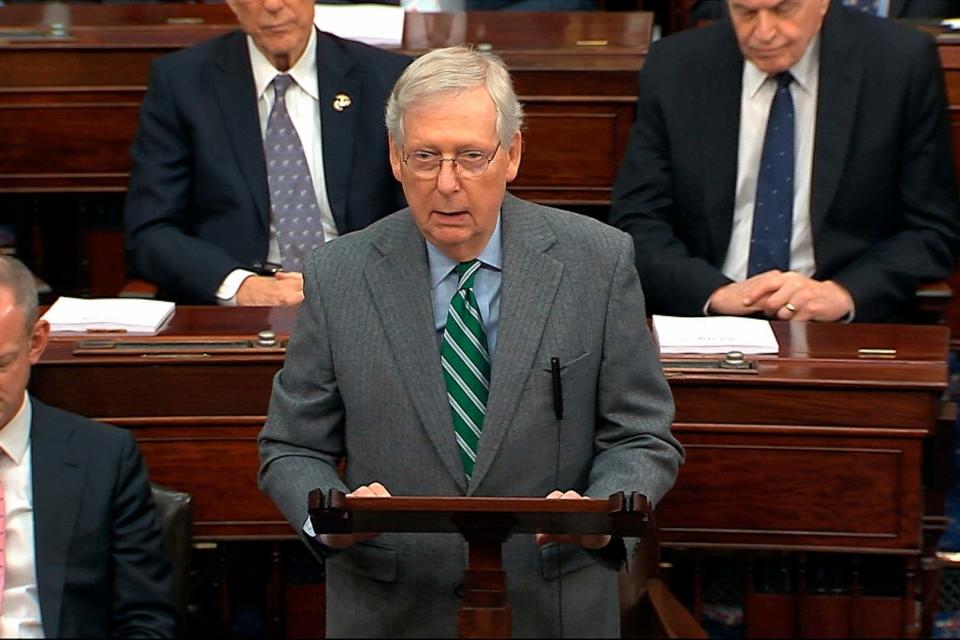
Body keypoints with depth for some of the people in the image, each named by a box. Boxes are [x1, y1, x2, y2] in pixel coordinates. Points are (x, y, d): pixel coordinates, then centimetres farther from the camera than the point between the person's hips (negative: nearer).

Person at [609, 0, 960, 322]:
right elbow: (636, 222, 2)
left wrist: (843, 294, -17)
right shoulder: (673, 67, 2)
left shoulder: (903, 62, -2)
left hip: (845, 333, -1)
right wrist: (716, 292, -17)